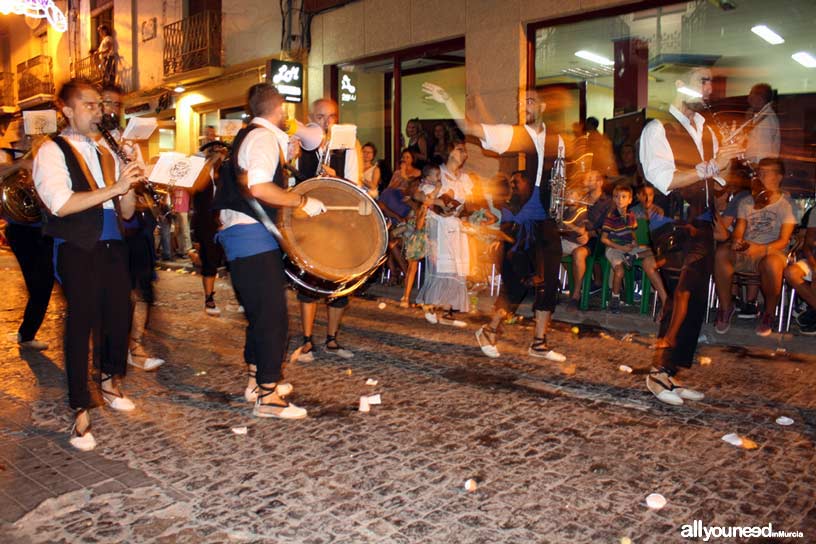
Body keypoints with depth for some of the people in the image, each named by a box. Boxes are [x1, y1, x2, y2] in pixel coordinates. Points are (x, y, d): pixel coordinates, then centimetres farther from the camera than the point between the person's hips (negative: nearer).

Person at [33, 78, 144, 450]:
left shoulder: (106, 155, 17)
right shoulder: (52, 151, -1)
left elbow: (126, 212, 14)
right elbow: (60, 204, -18)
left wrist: (130, 184, -5)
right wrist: (113, 188, -20)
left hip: (112, 246, 6)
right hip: (78, 250, -6)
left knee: (120, 315, 10)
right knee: (81, 324, -4)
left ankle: (111, 383, 34)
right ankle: (81, 414, 4)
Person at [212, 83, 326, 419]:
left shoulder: (248, 135, 18)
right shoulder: (264, 137, -12)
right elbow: (258, 188, -26)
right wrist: (303, 202, -18)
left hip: (238, 233, 11)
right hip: (254, 236, -11)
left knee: (259, 311, 19)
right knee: (273, 315, -7)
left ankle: (257, 381, 30)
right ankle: (267, 397, -2)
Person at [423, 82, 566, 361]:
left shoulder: (556, 140, 10)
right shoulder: (511, 134, -4)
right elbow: (469, 128, -16)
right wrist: (447, 101, -27)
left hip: (547, 222, 5)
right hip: (518, 221, -5)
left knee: (549, 282, 7)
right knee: (516, 281, -3)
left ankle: (539, 343, 21)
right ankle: (490, 331, 19)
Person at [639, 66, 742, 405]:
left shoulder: (707, 131, 20)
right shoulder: (658, 129, -4)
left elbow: (718, 180, 22)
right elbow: (663, 180, -17)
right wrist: (710, 167, -18)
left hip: (703, 227, 8)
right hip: (675, 228, -8)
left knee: (693, 303, 7)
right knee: (682, 301, -9)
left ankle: (672, 374, 16)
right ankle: (660, 373, 3)